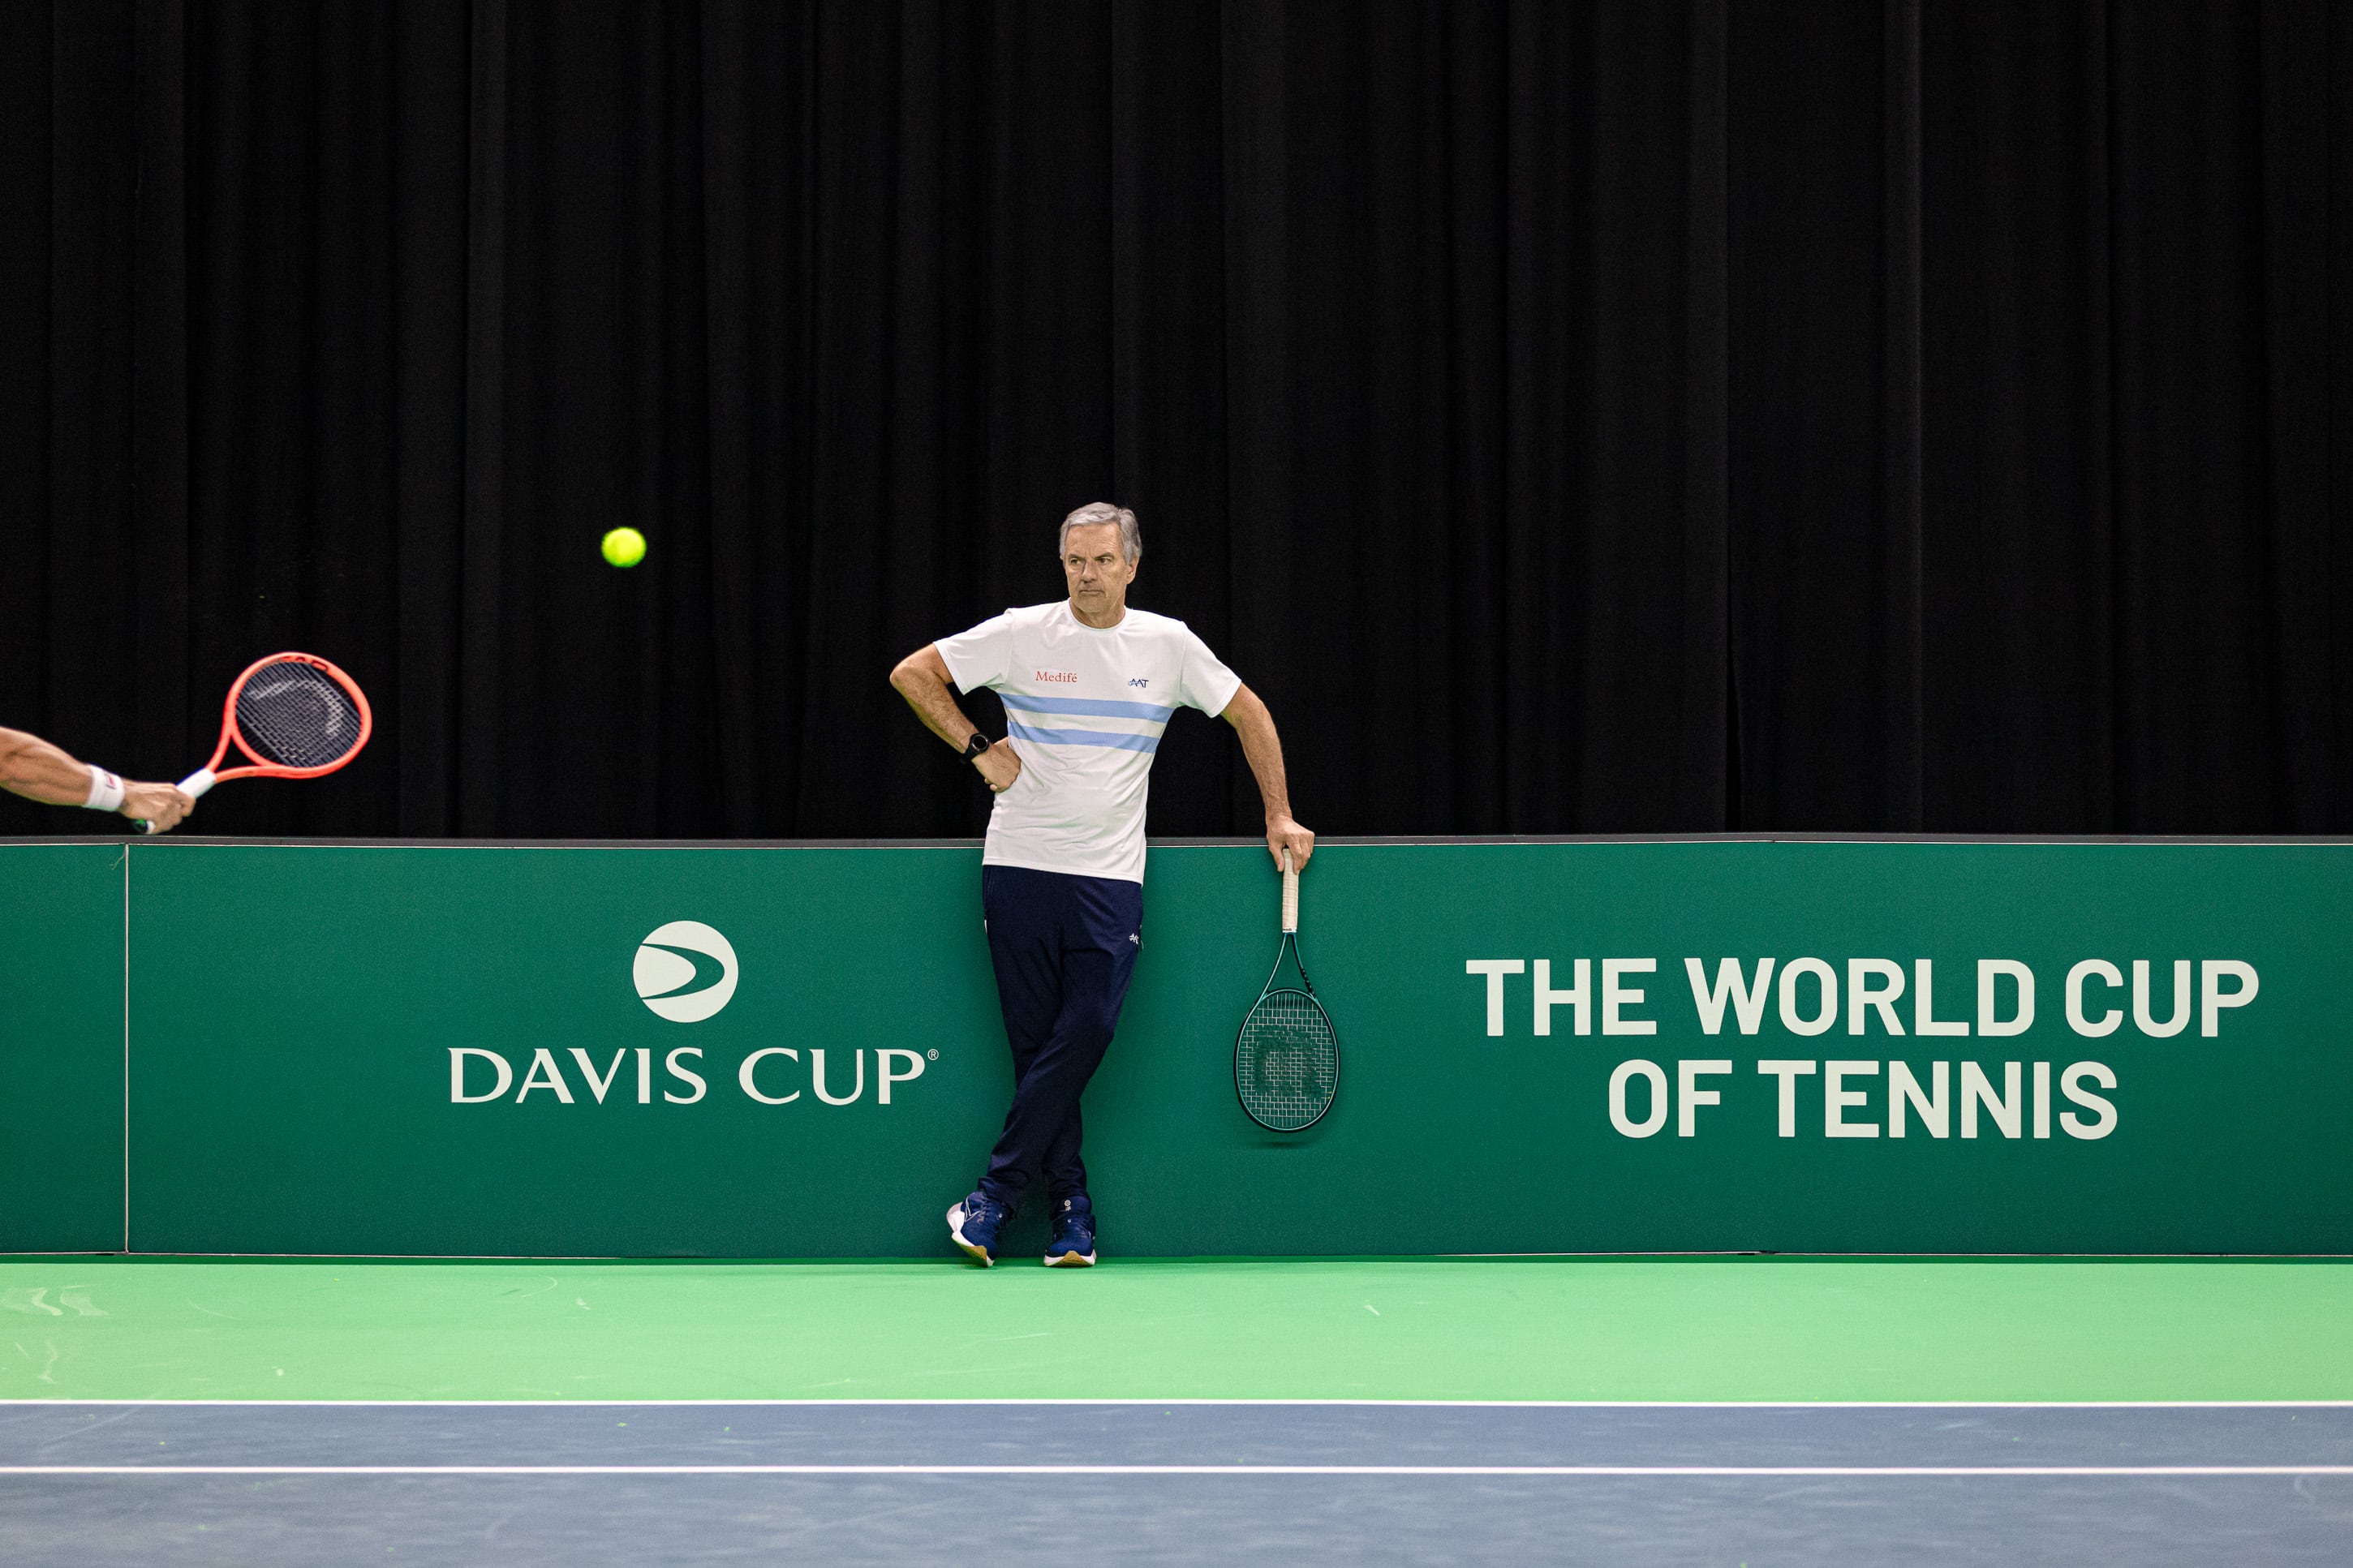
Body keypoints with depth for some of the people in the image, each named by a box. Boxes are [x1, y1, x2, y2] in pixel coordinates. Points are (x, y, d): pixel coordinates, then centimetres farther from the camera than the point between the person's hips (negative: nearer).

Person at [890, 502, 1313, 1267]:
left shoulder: (1169, 644, 4)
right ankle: (1071, 1204, 5)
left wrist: (1278, 815, 12)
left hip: (1111, 875, 1)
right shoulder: (1021, 633, -1)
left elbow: (1248, 713, 16)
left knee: (1087, 1028, -13)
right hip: (1020, 866, -1)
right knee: (1036, 1039, -2)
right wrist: (978, 747, -4)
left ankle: (997, 1191, -7)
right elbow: (911, 673, 4)